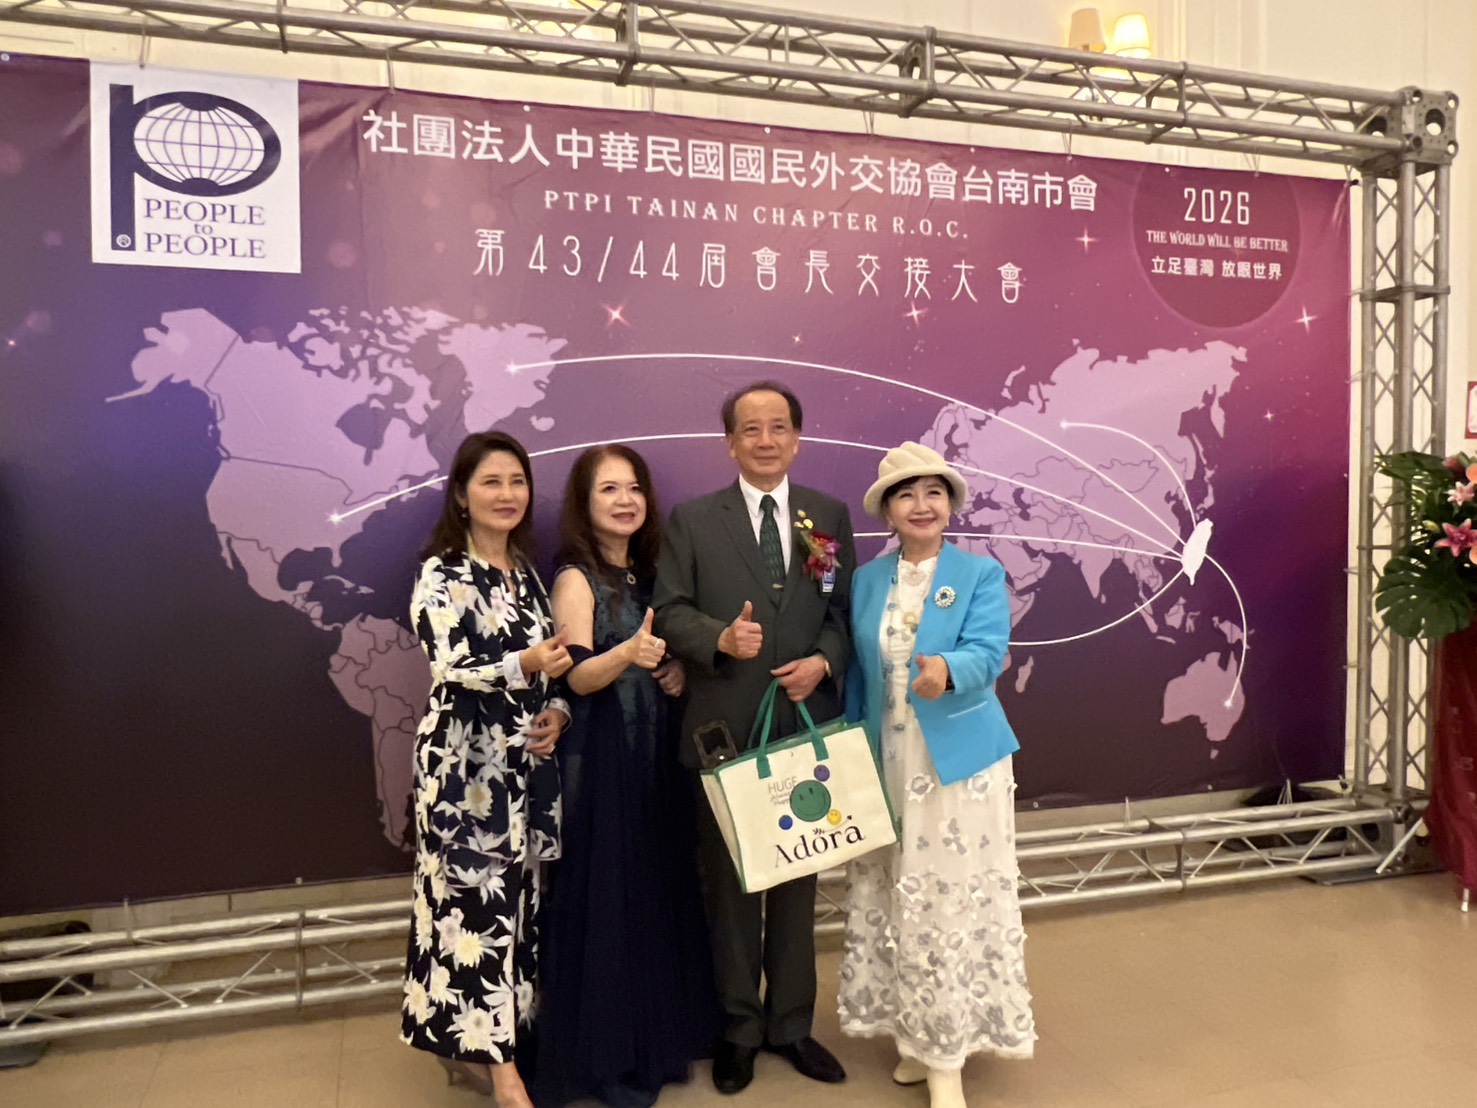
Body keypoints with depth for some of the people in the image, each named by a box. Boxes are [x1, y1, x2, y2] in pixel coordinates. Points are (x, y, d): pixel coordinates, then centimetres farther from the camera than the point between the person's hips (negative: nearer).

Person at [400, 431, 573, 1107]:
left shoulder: (527, 571, 12)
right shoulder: (441, 575, -7)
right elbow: (451, 668, -18)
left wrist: (557, 710, -3)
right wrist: (523, 668, -33)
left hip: (526, 760, 7)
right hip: (465, 762, -6)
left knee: (513, 900, 11)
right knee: (478, 901, -4)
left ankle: (469, 1046, 26)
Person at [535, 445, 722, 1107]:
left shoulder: (648, 573, 11)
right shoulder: (576, 579, -8)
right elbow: (578, 678, -18)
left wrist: (677, 673, -1)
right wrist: (629, 654, -36)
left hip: (655, 752, 7)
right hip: (600, 758, -6)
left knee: (662, 889, 12)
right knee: (606, 896, 0)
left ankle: (660, 1034, 29)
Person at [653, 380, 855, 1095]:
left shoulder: (830, 516, 7)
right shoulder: (692, 520, 1)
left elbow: (845, 612, 6)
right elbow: (670, 611, -4)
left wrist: (824, 662, -12)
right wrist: (722, 637, -22)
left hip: (806, 726, 2)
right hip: (724, 730, -1)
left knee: (797, 881, 14)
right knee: (729, 883, 11)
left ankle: (790, 1023, 32)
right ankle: (739, 1026, 30)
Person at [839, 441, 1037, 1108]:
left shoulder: (981, 574, -3)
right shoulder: (866, 581, 6)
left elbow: (988, 653, -17)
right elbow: (858, 674, 9)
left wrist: (946, 670, -40)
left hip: (961, 765, -3)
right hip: (886, 767, 3)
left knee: (958, 902, 1)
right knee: (895, 904, 9)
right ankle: (920, 1038, 26)